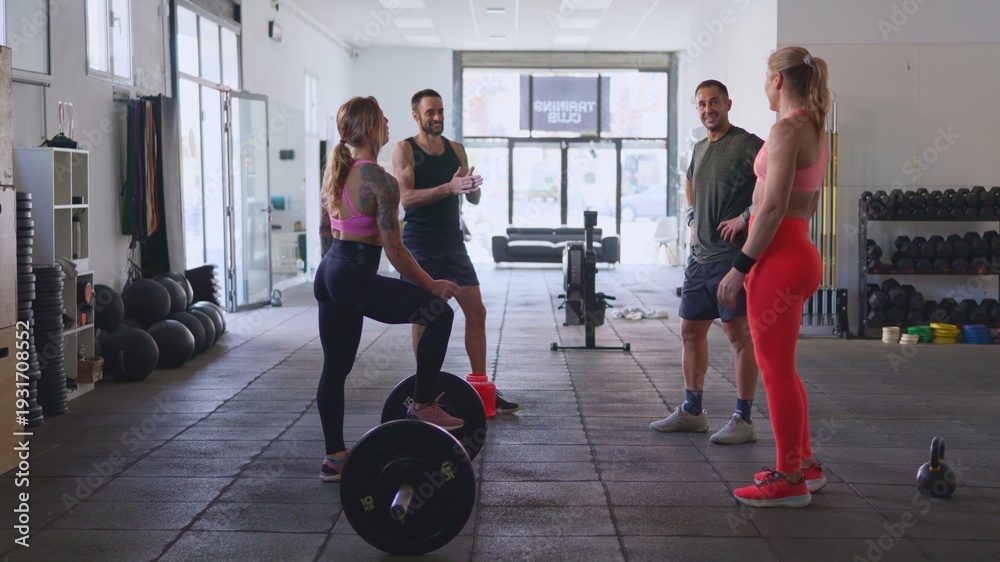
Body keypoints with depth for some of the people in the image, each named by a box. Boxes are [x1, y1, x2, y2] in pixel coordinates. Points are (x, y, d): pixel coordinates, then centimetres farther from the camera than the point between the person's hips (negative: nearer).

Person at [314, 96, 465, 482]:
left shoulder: (336, 172, 12)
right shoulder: (380, 181, -14)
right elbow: (393, 249, -15)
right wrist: (431, 285, -5)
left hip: (328, 273, 9)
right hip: (355, 276, -9)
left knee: (335, 367, 14)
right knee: (438, 312, 2)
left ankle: (334, 457, 19)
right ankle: (422, 408, 6)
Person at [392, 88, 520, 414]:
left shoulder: (456, 149, 11)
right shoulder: (405, 150, -3)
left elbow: (474, 199, 11)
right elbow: (406, 198, -16)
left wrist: (472, 186, -13)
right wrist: (449, 187, -27)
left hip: (453, 241, 5)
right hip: (420, 245, -5)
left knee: (476, 311, 2)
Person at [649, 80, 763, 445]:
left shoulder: (746, 144, -9)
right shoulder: (699, 148, 15)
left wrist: (745, 217, -19)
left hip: (733, 256, -8)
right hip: (701, 255, 9)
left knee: (739, 335, -4)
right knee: (691, 331, 12)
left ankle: (743, 420, 1)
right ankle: (691, 412, 23)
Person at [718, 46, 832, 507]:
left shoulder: (787, 130, -16)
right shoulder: (815, 132, 14)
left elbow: (773, 209, -20)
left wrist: (741, 266, -17)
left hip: (779, 259, -10)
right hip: (798, 252, 10)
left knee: (776, 371, -1)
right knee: (781, 368, 19)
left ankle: (789, 481, 8)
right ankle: (803, 465, 28)